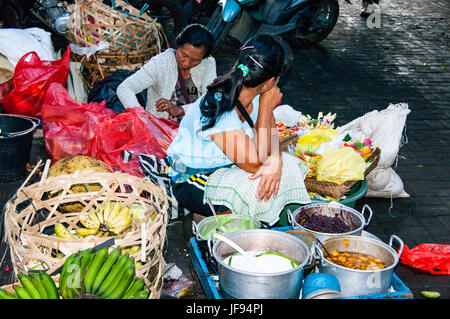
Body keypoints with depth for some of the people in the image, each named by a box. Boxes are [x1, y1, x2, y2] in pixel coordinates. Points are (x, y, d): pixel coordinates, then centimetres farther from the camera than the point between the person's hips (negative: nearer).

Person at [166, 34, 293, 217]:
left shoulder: (256, 96, -13)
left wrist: (275, 160, -29)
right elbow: (255, 165, -29)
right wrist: (266, 107, -28)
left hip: (226, 166, 8)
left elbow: (271, 134, -3)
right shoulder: (221, 116, -36)